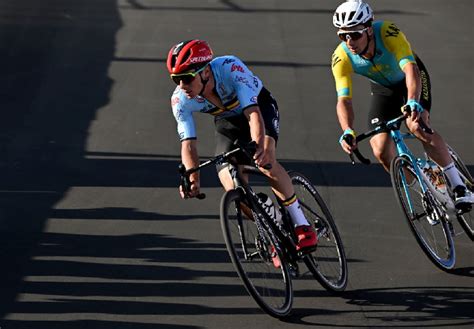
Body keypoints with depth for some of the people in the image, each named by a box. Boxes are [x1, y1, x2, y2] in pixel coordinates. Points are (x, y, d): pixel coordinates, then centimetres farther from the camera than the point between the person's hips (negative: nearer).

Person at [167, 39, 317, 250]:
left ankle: (302, 225, -23)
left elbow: (253, 113, -44)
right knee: (233, 190, -14)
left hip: (259, 107, -4)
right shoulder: (180, 100, -26)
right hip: (227, 121, 4)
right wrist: (193, 179, -43)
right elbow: (188, 144, -25)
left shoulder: (230, 68, -37)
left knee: (265, 161, -33)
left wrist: (259, 145, -62)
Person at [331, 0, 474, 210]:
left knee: (417, 126, -30)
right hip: (383, 89, 3)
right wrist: (347, 132, -54)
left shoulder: (388, 33, -37)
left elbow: (411, 70, -48)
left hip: (410, 79, -3)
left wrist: (413, 103, -66)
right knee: (381, 151, -13)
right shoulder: (341, 58, -29)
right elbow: (344, 100, -35)